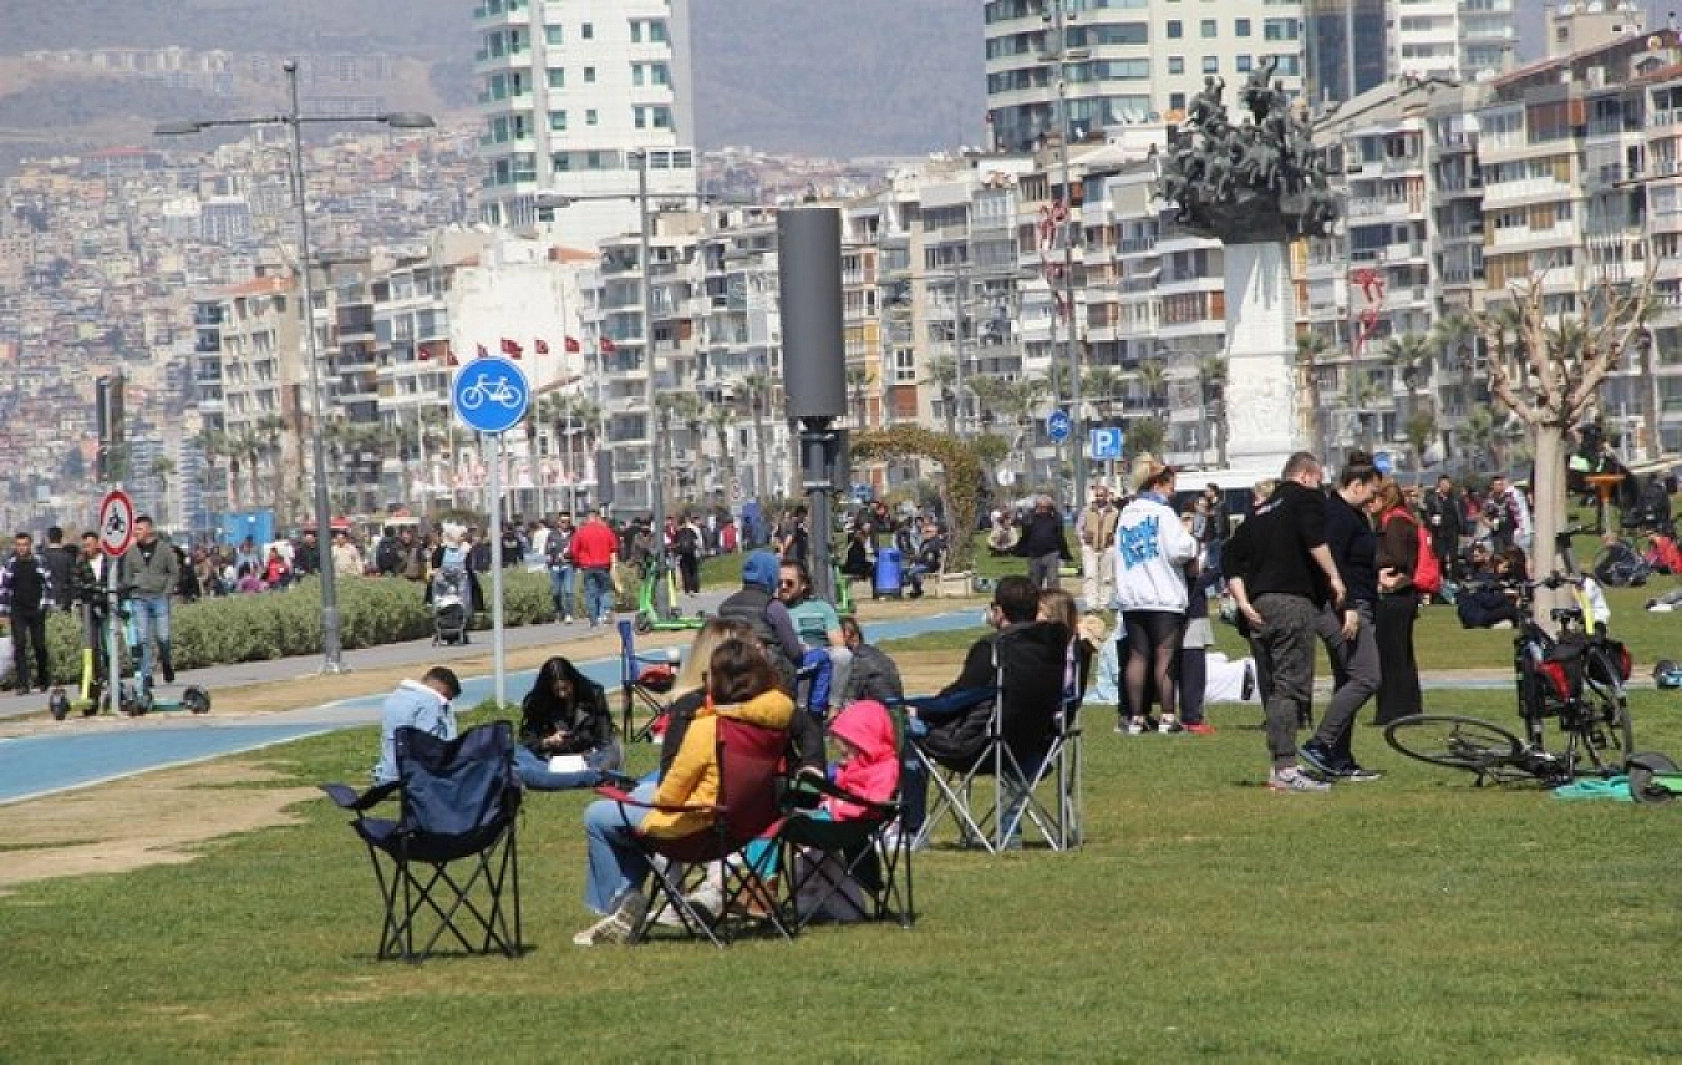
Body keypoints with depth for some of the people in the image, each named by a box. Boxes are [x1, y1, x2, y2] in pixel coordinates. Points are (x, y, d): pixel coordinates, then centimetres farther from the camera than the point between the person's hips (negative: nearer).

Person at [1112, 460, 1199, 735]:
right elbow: (1179, 550, -16)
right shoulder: (1163, 513, -9)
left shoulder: (1126, 515, 13)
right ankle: (1167, 717, -6)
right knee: (1165, 656, -3)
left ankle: (1135, 717, 6)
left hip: (1131, 598, 6)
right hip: (1164, 598, -6)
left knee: (1137, 656, 8)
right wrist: (1191, 543, 4)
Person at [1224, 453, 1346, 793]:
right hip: (1292, 601, -7)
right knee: (1291, 685, -10)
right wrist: (1334, 577, -12)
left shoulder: (1260, 512, 23)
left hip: (1258, 607, 7)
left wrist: (1242, 601, 10)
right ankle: (1286, 769, -17)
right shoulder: (1307, 498, 2)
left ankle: (1278, 766, 14)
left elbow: (1233, 557, 16)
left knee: (1272, 688, 12)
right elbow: (1315, 539, -17)